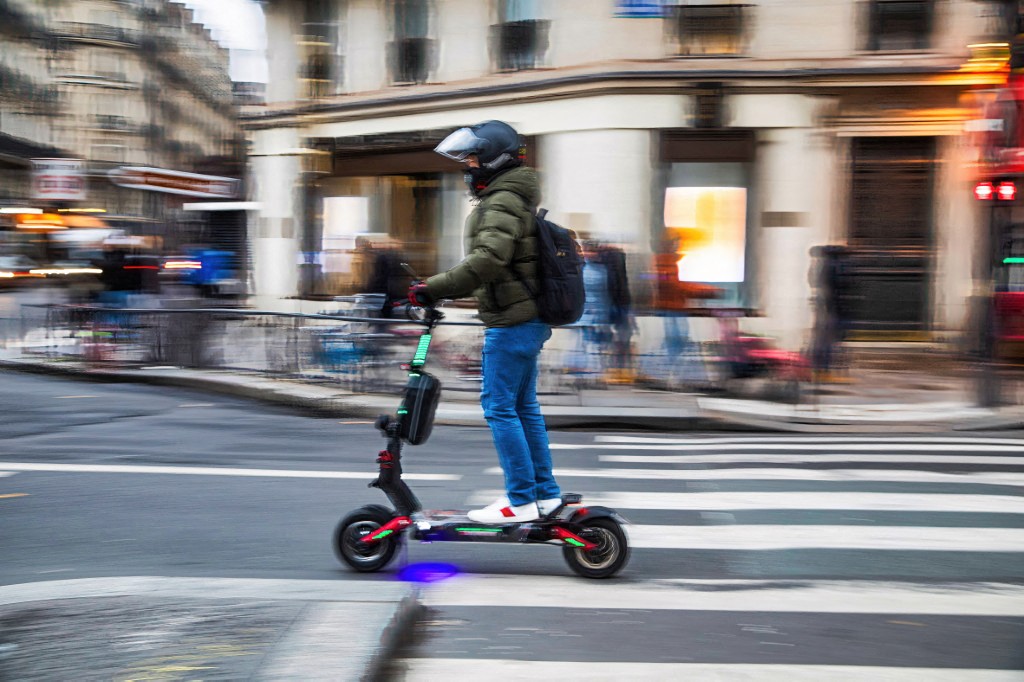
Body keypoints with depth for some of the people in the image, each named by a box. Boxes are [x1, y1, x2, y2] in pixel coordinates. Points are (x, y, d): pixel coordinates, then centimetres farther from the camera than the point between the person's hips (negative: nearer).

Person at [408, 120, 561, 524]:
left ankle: (520, 501, -4)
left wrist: (433, 289, -27)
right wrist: (441, 289, 15)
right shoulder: (509, 199, 19)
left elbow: (489, 260, -29)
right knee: (523, 406, 14)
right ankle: (545, 493, 20)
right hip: (527, 319, 10)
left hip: (512, 322, -10)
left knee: (499, 407, -7)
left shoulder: (502, 202, -14)